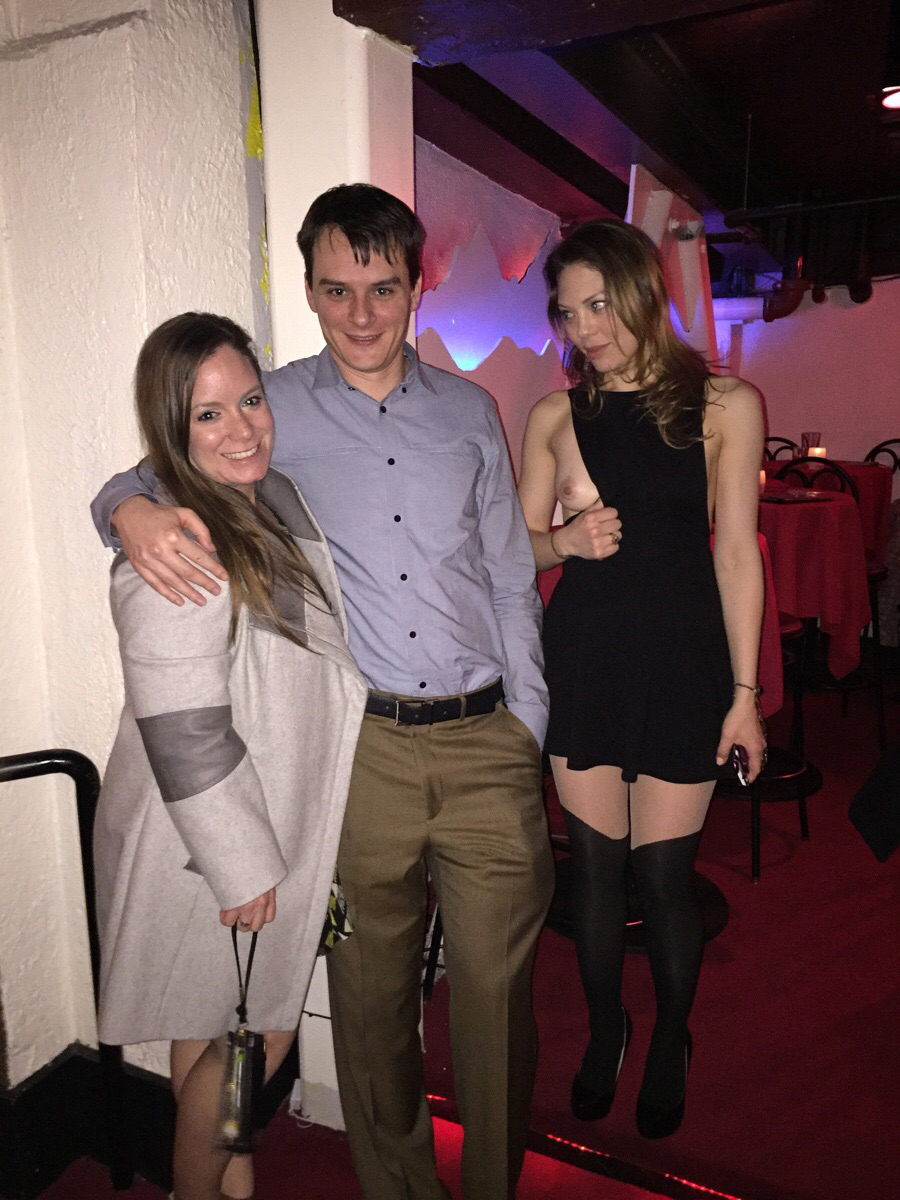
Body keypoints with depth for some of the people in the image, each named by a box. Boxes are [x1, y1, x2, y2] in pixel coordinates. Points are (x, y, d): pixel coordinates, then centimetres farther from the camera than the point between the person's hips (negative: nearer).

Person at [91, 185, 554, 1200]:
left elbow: (511, 583, 11)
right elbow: (158, 471, 10)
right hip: (361, 747, -1)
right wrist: (133, 510, -16)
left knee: (498, 992, 11)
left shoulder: (469, 411, 10)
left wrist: (528, 733, 7)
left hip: (486, 741, 2)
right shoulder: (274, 411, 4)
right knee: (372, 995, 12)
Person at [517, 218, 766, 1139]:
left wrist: (744, 692, -3)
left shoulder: (723, 405, 0)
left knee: (663, 871, 4)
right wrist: (569, 539, -13)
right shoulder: (555, 415, 5)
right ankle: (604, 1030, 38)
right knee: (595, 860, 11)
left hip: (681, 658, -2)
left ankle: (671, 1043, 34)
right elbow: (523, 545, 11)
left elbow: (736, 553, -1)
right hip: (582, 655, 2)